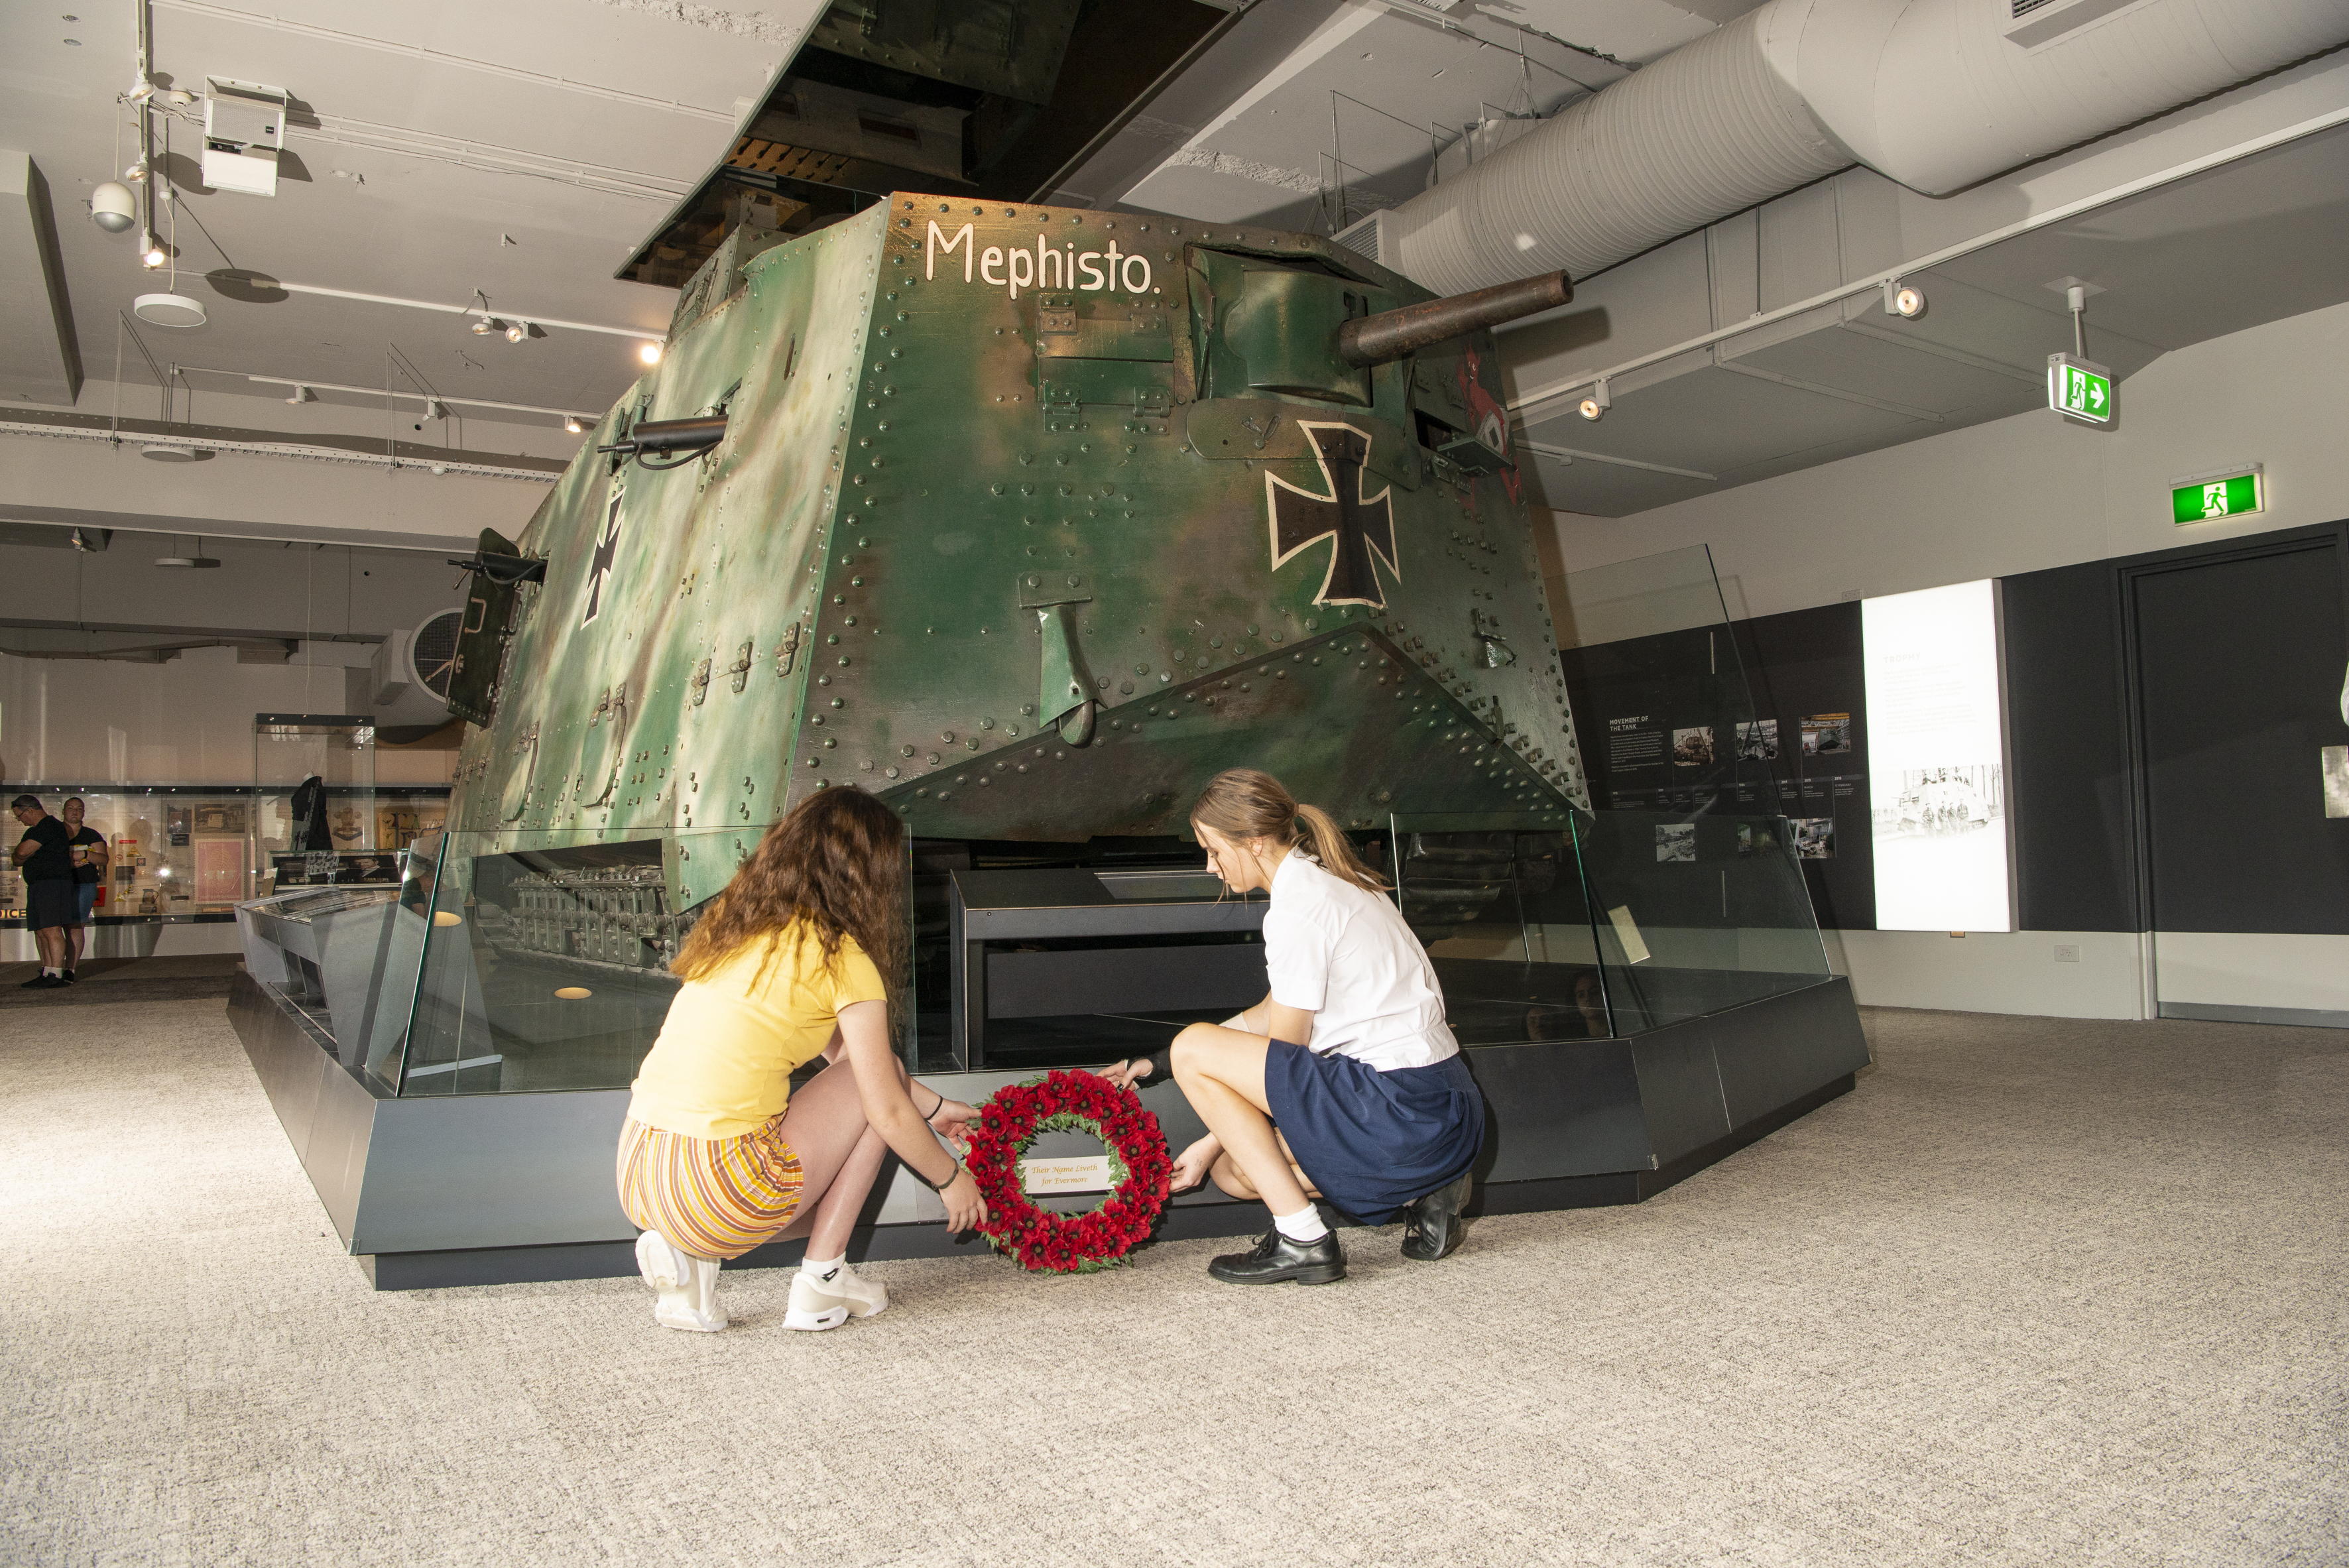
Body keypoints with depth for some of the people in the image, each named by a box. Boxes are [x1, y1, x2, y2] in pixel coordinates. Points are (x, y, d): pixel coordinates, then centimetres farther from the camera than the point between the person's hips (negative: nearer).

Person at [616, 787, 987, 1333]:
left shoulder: (737, 924, 14)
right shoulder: (843, 959, -9)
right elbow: (888, 1112, -4)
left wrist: (931, 1107, 32)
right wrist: (951, 1179, 14)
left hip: (636, 1183, 8)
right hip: (718, 1191, -8)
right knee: (877, 1079, 12)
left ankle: (688, 1254, 10)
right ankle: (822, 1279, 13)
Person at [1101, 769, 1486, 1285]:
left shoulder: (1297, 909, -15)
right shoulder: (1326, 881, 14)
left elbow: (1285, 1055, -10)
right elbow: (1271, 1014, 21)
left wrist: (1211, 1146, 1)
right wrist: (1158, 1063, 23)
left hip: (1406, 1112, -10)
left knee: (1194, 1049, -11)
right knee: (1236, 1169, 16)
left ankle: (1302, 1240, -6)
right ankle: (1425, 1188, 11)